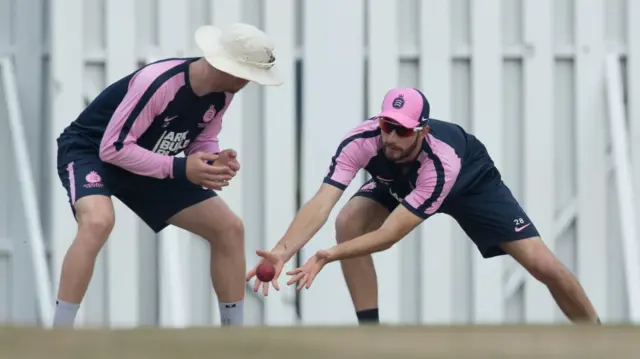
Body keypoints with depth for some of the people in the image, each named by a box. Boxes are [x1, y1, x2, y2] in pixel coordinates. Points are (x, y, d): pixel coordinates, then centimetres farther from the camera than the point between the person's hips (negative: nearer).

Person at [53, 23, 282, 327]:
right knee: (98, 221, -40)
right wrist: (180, 168, -35)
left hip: (149, 165, 8)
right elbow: (113, 148, -31)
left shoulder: (221, 93, -11)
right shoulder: (159, 82, -35)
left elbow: (202, 142, 4)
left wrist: (215, 162, -20)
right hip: (89, 150, -8)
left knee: (229, 228, 0)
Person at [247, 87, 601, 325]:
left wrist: (327, 256, -60)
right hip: (398, 182, 3)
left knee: (542, 264, -14)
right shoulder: (361, 141, -39)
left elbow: (389, 235, -48)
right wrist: (283, 251, -65)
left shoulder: (441, 162, -46)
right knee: (349, 222, -26)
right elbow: (320, 205, -48)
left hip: (471, 181, -3)